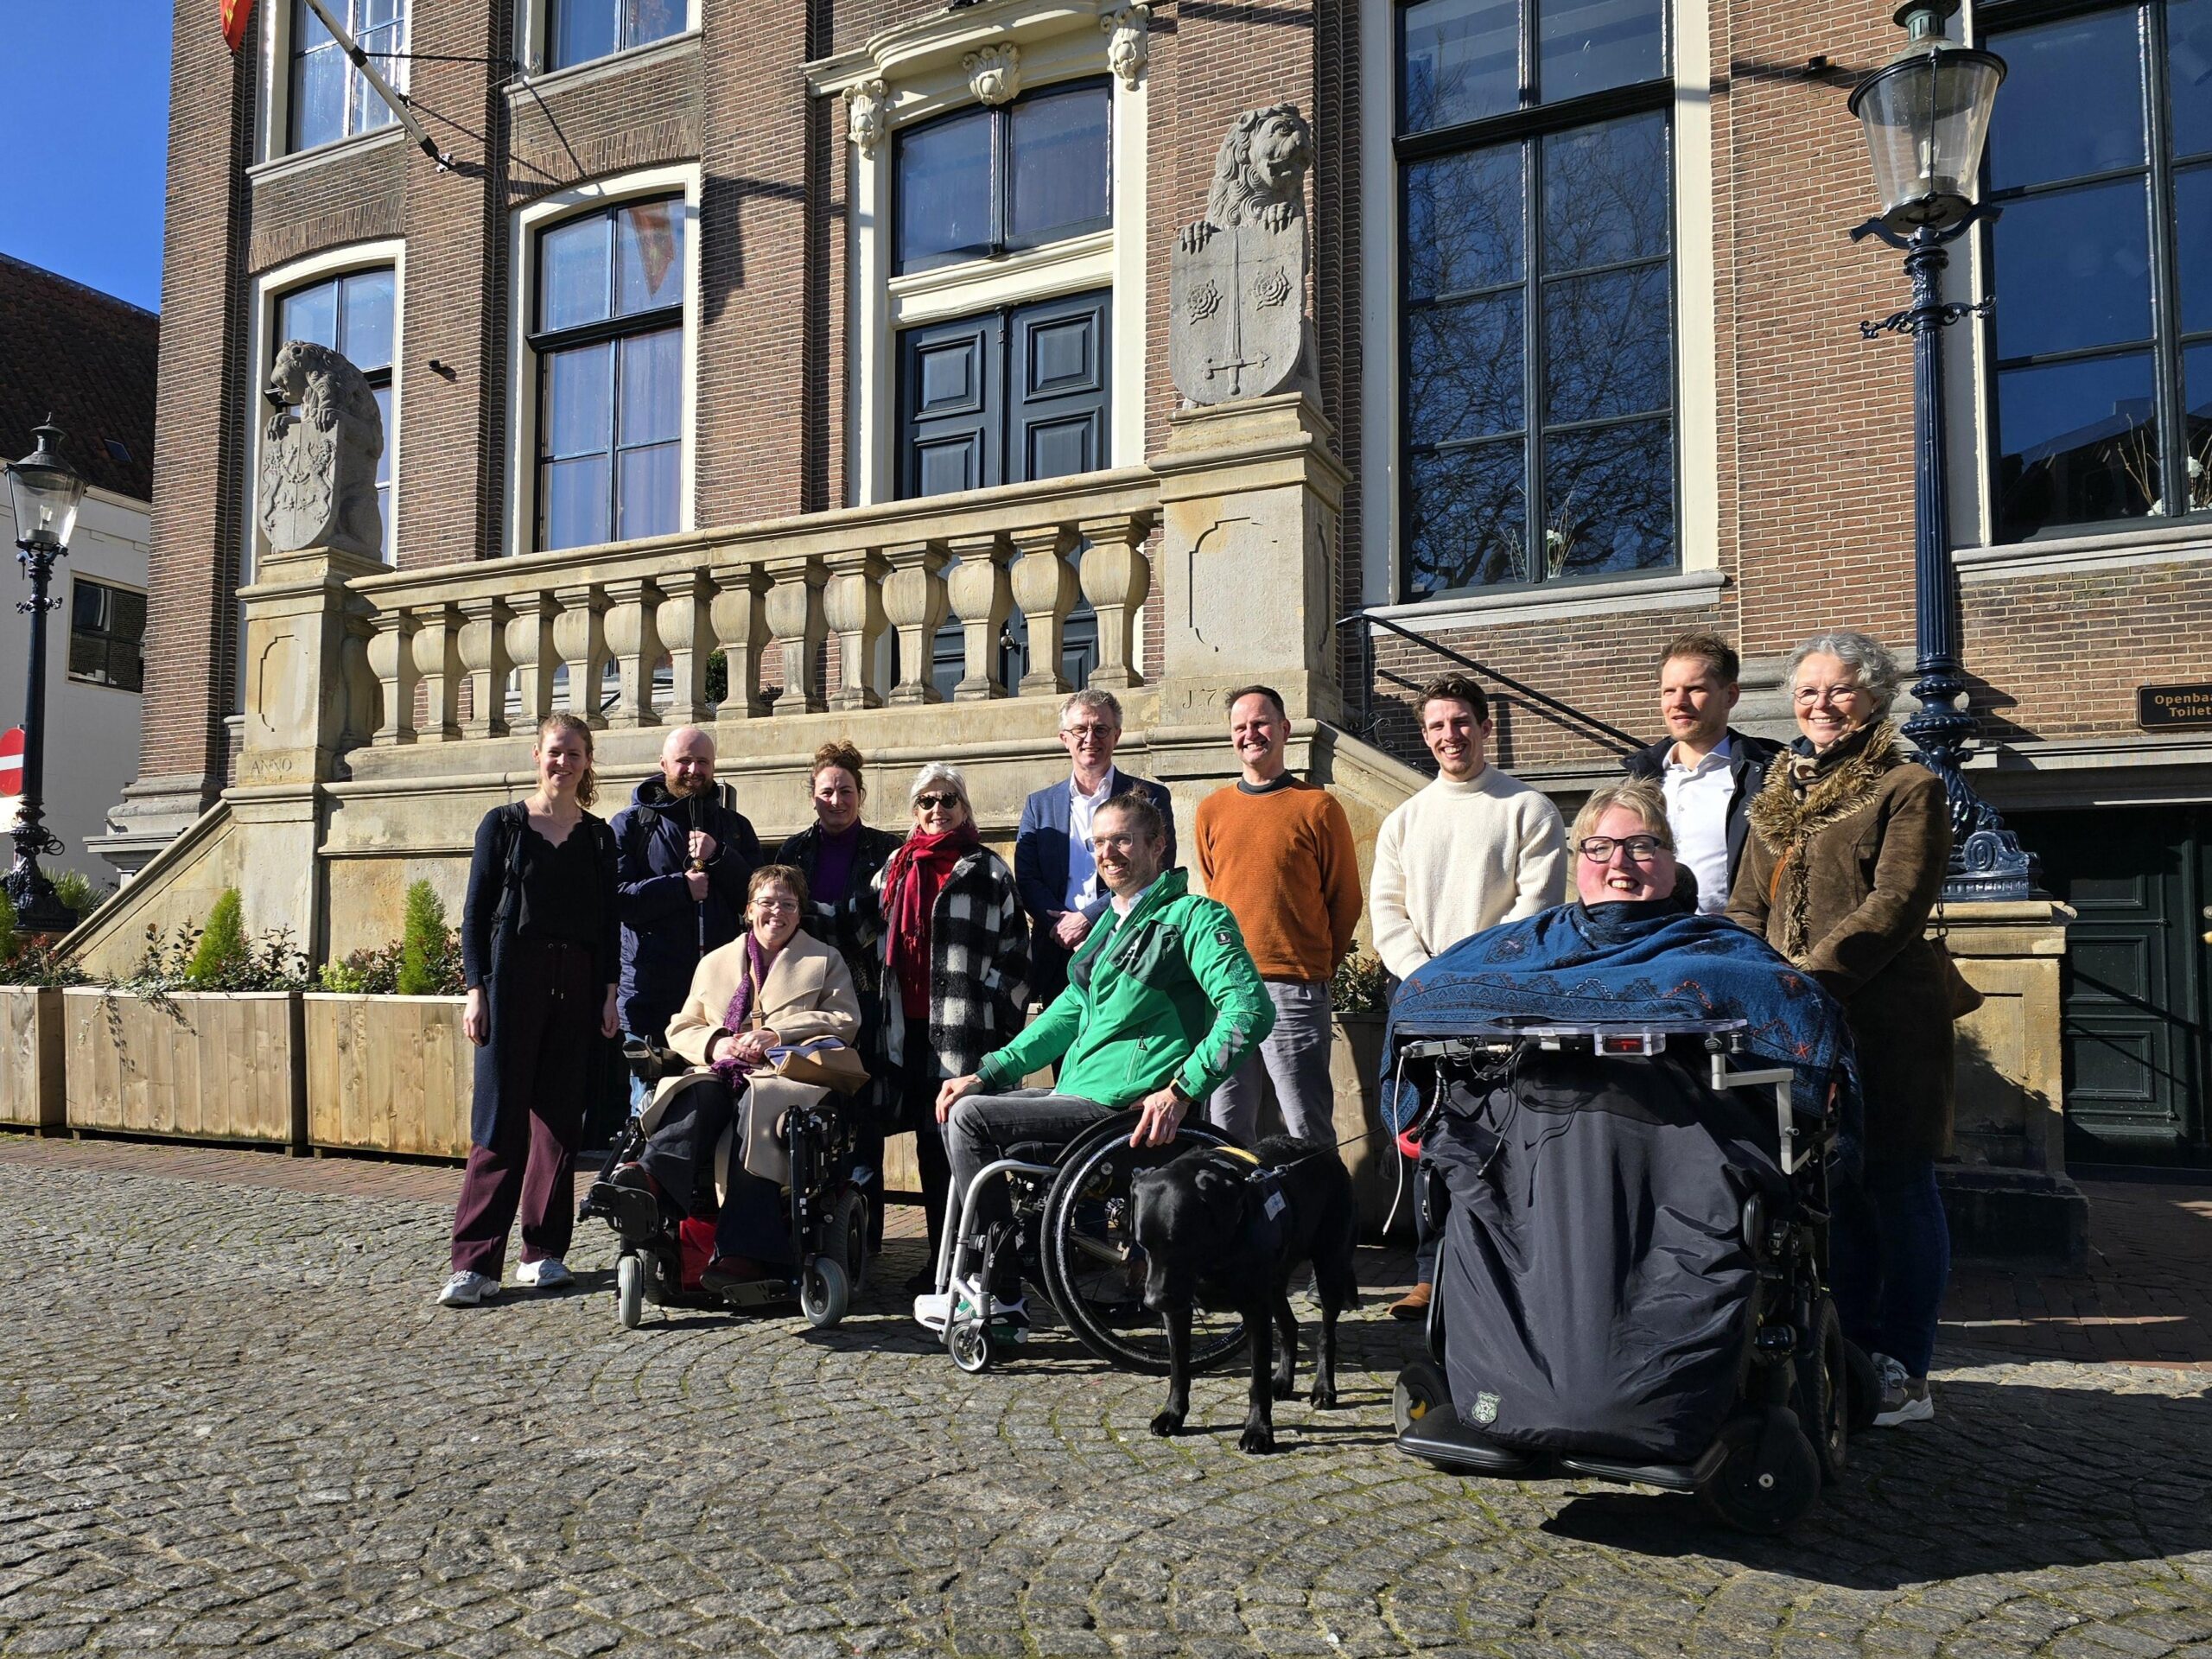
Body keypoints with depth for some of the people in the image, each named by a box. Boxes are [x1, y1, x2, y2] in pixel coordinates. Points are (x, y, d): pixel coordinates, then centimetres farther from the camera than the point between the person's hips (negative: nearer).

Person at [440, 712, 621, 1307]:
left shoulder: (598, 836, 12)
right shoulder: (503, 825, 5)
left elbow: (608, 922, 12)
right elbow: (476, 913, 3)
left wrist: (609, 992, 4)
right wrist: (475, 990, -5)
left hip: (577, 985, 3)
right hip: (513, 980, -2)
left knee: (560, 1119, 4)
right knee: (500, 1121, -6)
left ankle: (543, 1252, 12)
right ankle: (475, 1263, -3)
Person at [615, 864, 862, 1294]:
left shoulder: (826, 960, 20)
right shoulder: (715, 962, 28)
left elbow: (845, 1021, 5)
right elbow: (681, 1028, 23)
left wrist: (776, 1034, -7)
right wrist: (715, 1043, -1)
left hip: (786, 1074, -4)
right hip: (722, 1073, 4)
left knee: (754, 1106, -36)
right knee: (699, 1099, -32)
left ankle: (744, 1253, -46)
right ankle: (651, 1175, -58)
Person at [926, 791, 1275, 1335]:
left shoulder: (1194, 916, -9)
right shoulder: (1113, 922, 20)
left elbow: (1250, 1011, -21)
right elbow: (1071, 1010, 23)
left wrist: (1181, 1090, -26)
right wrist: (987, 1072, 14)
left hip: (1125, 1109, -9)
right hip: (1079, 1095, 9)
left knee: (972, 1118, -14)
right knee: (964, 1104, 8)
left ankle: (1001, 1302, -6)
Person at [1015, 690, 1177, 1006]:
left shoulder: (1149, 798, 7)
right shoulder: (1040, 804, 16)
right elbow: (1026, 879, 7)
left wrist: (1087, 918, -11)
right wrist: (1064, 927, -11)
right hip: (1058, 961, 2)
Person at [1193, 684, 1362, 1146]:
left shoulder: (1318, 806, 1)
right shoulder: (1211, 810, 13)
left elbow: (1345, 898, 7)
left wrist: (1317, 966, 8)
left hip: (1295, 988, -4)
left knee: (1307, 1128, -2)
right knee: (1227, 1128, 8)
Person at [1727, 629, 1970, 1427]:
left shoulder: (1910, 788, -1)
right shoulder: (1780, 793, 17)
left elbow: (1895, 905, -13)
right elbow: (1748, 907, 17)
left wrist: (1812, 977, -20)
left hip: (1885, 1019, -6)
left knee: (1896, 1188, 1)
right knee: (1834, 1189, 12)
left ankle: (1904, 1377, 12)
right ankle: (1848, 1357, 24)